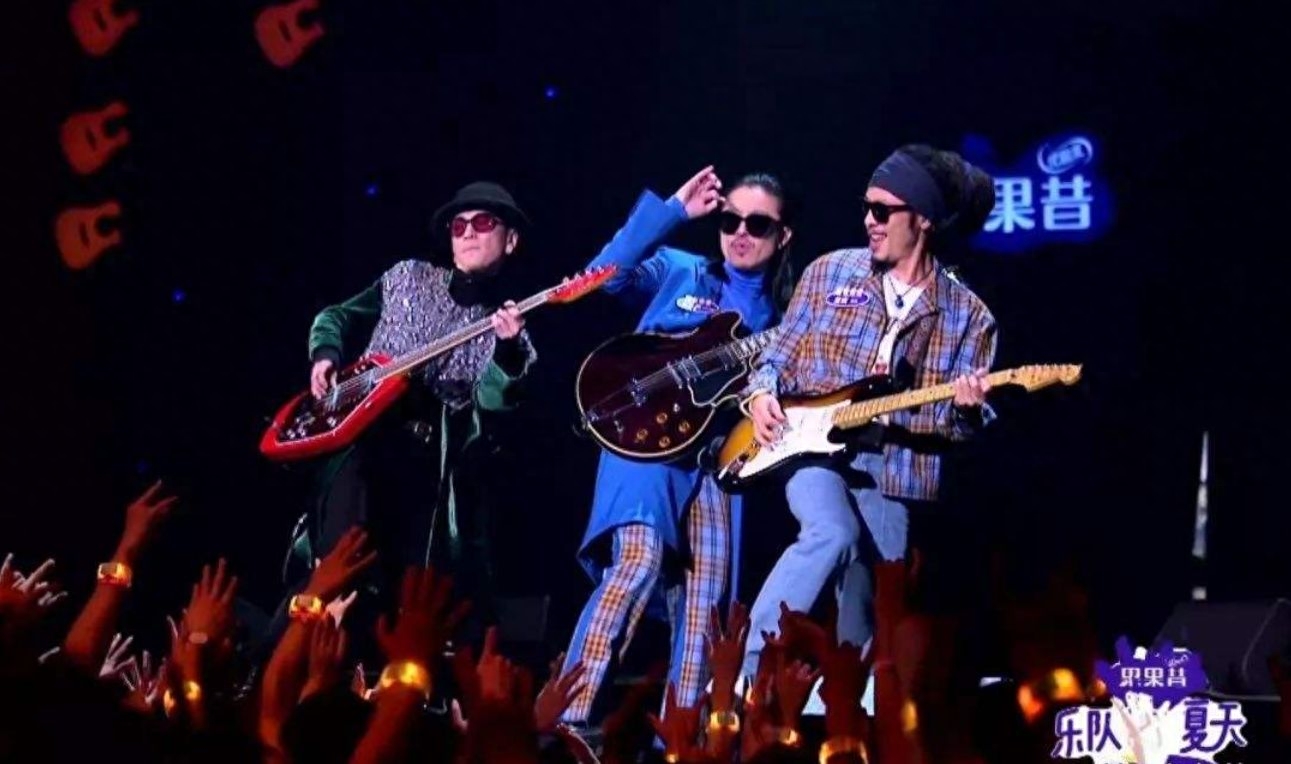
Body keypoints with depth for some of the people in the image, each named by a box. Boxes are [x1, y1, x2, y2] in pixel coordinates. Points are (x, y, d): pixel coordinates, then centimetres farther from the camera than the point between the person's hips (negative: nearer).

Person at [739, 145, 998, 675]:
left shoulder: (967, 315, 3)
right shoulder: (829, 273, 6)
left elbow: (961, 426, 3)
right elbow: (780, 355, 12)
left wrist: (966, 409, -20)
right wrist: (761, 393, -8)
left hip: (892, 472, 1)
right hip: (809, 444, -1)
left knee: (863, 624, 1)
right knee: (833, 533, -32)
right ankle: (746, 666, -28)